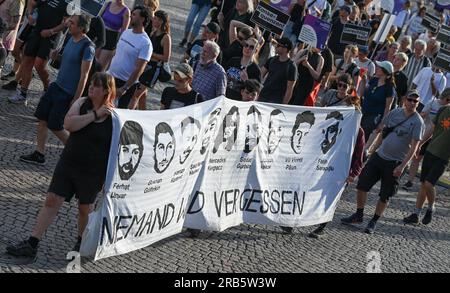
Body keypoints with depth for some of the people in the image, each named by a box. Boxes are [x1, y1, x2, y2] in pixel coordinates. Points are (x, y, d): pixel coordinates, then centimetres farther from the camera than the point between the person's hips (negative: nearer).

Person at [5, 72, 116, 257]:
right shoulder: (82, 103, -1)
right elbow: (68, 124, -18)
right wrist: (95, 114, -22)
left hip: (93, 172, -3)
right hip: (68, 164, 3)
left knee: (85, 208, 12)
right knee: (52, 201, 1)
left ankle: (82, 243, 36)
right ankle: (32, 244, 3)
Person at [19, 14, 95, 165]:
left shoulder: (87, 47, -21)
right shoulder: (72, 39, 5)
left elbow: (84, 76, -20)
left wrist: (76, 99, -19)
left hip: (68, 94, -8)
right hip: (57, 85, 8)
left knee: (55, 126, -1)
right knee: (42, 118, 7)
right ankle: (39, 154, 16)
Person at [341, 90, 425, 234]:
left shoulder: (417, 122, -11)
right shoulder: (395, 112, 4)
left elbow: (414, 147, -14)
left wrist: (402, 166, -20)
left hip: (395, 163, -5)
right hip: (379, 155, 5)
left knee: (384, 195, 3)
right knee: (362, 184, 3)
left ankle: (374, 222, 20)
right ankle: (358, 215, 19)